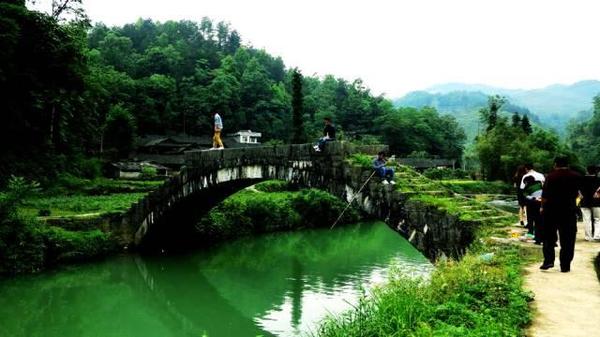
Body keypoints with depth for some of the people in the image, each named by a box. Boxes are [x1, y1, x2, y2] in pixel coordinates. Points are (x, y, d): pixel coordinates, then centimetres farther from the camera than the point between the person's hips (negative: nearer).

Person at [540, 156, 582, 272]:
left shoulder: (551, 176, -10)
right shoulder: (577, 176, 1)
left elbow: (545, 195, -11)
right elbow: (577, 193, 11)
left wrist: (543, 206, 4)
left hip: (551, 209, -2)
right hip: (570, 210, 2)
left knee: (549, 237, 11)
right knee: (568, 239, 7)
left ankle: (548, 260, 0)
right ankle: (565, 266, 6)